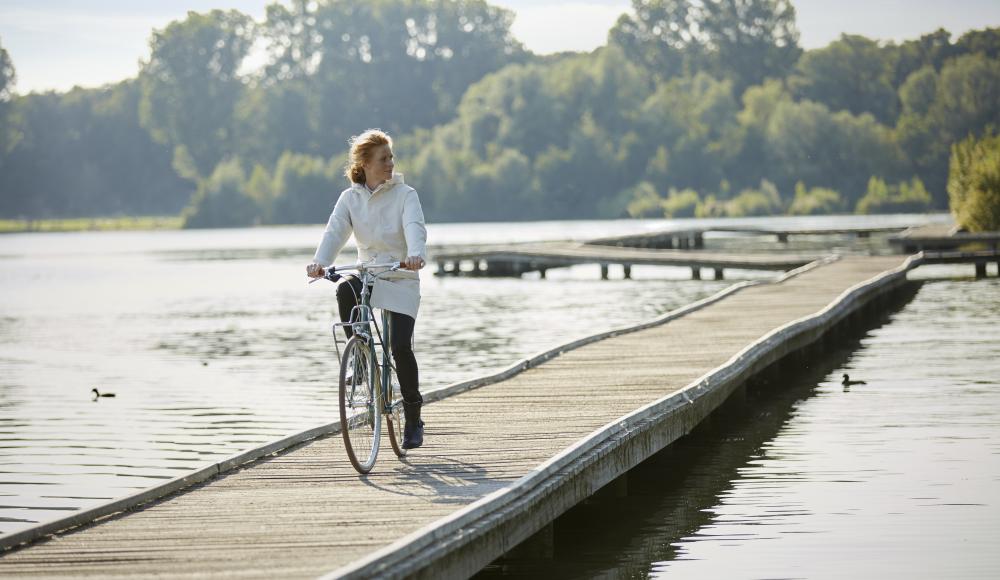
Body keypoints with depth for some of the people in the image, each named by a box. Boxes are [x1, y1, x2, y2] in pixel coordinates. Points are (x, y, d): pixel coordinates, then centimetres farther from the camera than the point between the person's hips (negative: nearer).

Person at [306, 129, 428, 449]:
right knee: (345, 290, -34)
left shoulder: (405, 195, -5)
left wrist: (416, 255, -44)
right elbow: (335, 232, -10)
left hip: (401, 278, -2)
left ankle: (413, 419, 3)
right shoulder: (351, 197, 3)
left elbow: (415, 228, -22)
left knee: (400, 346, -14)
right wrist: (319, 262, -30)